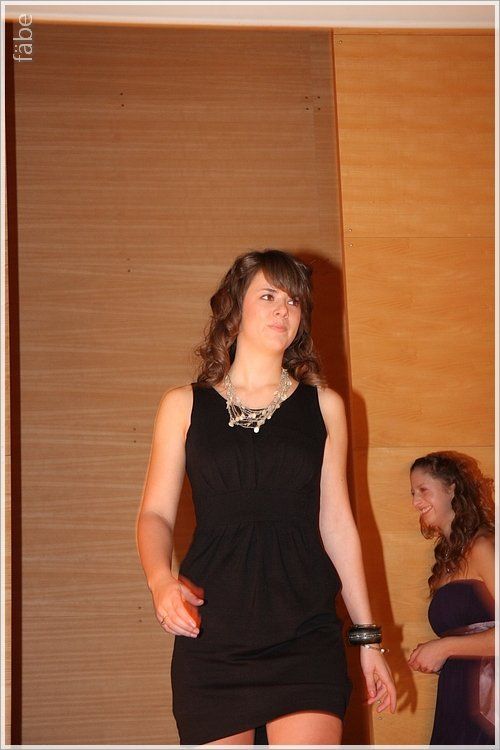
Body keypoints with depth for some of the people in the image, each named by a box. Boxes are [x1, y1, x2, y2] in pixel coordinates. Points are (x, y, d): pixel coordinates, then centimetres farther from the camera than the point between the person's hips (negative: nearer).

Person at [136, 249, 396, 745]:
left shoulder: (323, 406, 12)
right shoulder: (184, 406, 9)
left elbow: (337, 523, 13)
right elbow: (156, 513, 6)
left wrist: (367, 637, 12)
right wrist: (160, 578, -16)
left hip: (306, 635, 0)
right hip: (210, 635, 0)